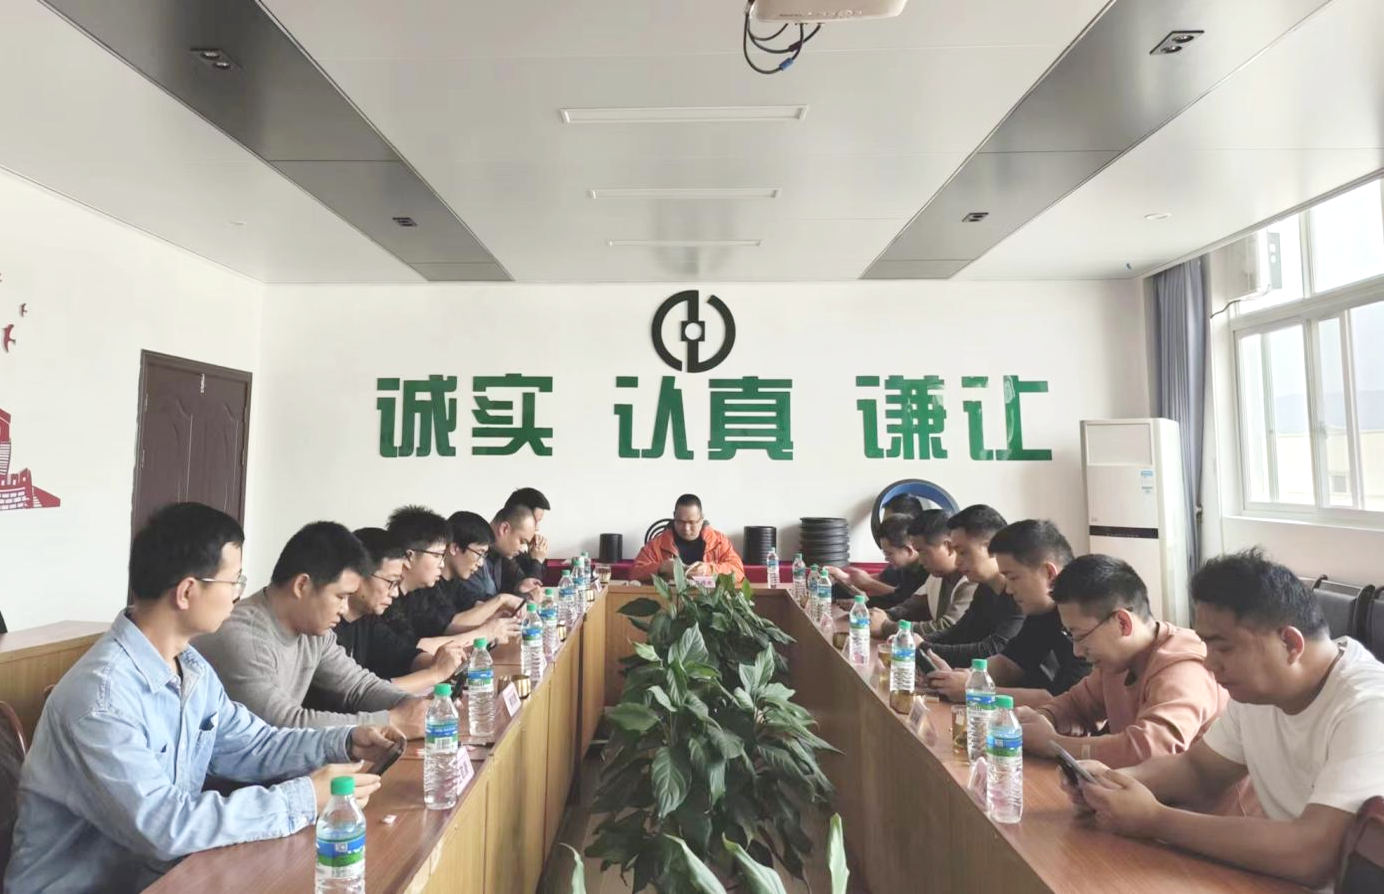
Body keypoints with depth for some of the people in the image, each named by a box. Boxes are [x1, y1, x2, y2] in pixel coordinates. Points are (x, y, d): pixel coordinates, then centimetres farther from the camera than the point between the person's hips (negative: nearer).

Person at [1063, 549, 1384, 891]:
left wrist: (1154, 820, -26)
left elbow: (1311, 856, -32)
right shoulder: (1255, 688, -1)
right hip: (1279, 876, 6)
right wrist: (1111, 779, -10)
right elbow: (1196, 767, 9)